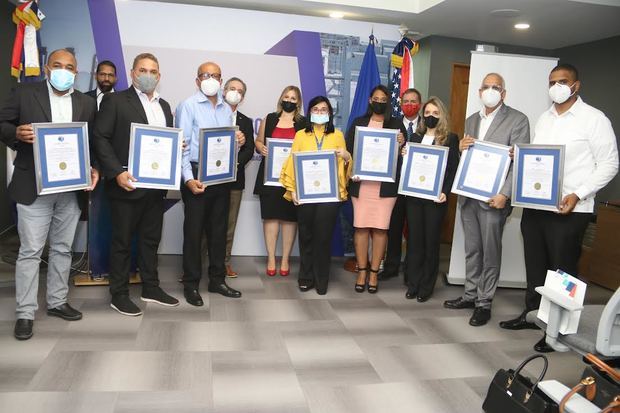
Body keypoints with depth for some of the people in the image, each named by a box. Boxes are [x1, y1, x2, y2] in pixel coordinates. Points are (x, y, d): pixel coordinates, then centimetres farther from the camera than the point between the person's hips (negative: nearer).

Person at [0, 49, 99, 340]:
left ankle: (57, 302, 26)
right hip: (33, 187, -3)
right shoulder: (24, 93, 1)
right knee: (30, 251, 1)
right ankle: (25, 313, 10)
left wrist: (94, 168, -6)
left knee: (62, 249, 12)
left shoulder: (86, 104, 9)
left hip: (71, 189, 3)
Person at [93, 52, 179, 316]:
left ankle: (150, 288, 26)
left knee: (151, 238, 14)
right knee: (122, 240, 5)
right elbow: (100, 138, -9)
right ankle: (119, 295, 16)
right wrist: (117, 172, -19)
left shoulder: (164, 106, 16)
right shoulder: (115, 101, -3)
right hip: (127, 184, -6)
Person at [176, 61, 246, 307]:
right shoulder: (188, 106, -3)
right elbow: (182, 144, -9)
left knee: (219, 229, 11)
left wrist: (239, 142, -4)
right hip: (198, 175, -5)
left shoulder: (227, 110, 14)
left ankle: (217, 280, 23)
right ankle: (191, 284, 12)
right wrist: (188, 178, -19)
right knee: (194, 230, 1)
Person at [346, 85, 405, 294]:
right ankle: (362, 272, 10)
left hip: (385, 185, 0)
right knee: (361, 227, 0)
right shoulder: (358, 122, 12)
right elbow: (348, 149, 7)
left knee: (380, 228, -2)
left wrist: (402, 143, -13)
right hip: (361, 183, 1)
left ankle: (374, 273, 7)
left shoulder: (396, 124, 10)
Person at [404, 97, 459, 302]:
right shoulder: (415, 137, 12)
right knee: (414, 239, 7)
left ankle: (426, 286, 14)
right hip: (414, 195, 4)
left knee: (431, 240, 5)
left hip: (435, 198, -3)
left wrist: (445, 192, -15)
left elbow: (453, 169, -4)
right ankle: (413, 284, 16)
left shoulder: (450, 139, 0)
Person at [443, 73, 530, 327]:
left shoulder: (517, 120, -4)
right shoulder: (471, 121, 15)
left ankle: (484, 302, 12)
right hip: (468, 195, 6)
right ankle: (470, 295, 26)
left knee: (490, 252, 2)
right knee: (472, 249, 14)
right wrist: (461, 149, -3)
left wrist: (505, 194, -18)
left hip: (493, 198, -6)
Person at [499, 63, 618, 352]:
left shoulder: (594, 119, -4)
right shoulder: (544, 118, 14)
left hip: (569, 209, -6)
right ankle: (532, 312, 31)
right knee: (535, 264, 15)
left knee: (562, 270, 1)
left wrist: (577, 195, -17)